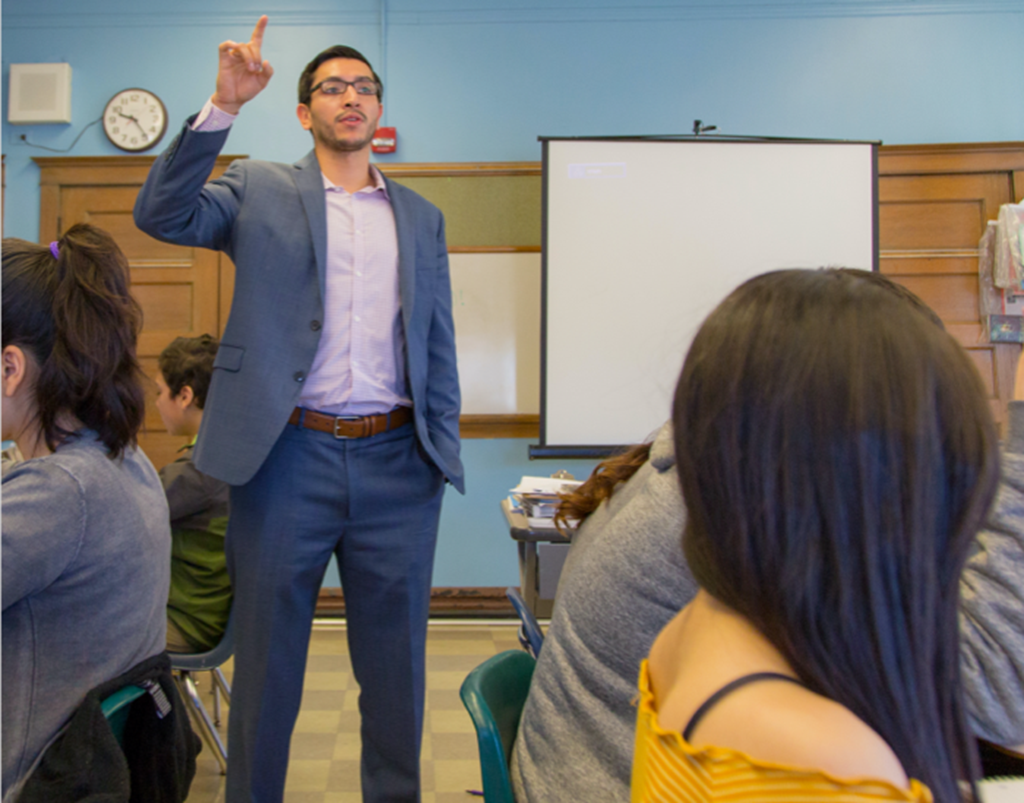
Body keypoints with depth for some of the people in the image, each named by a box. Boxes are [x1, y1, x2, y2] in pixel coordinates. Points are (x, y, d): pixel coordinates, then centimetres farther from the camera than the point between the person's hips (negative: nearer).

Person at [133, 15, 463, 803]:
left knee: (396, 658, 12)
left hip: (396, 463, 3)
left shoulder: (420, 216, 14)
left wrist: (444, 450, 6)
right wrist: (224, 104, -17)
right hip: (288, 456, -2)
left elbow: (438, 344, 13)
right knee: (267, 655, 10)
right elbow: (162, 214, -9)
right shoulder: (261, 190, 8)